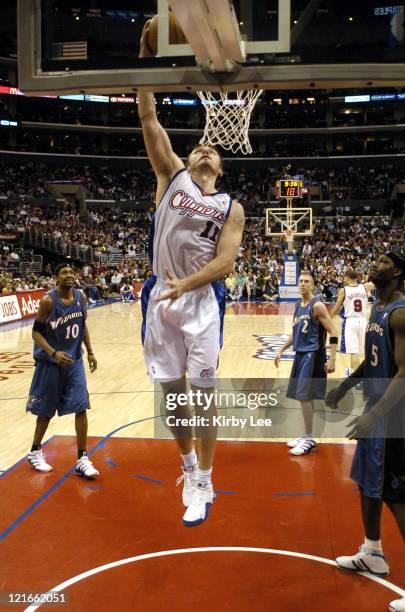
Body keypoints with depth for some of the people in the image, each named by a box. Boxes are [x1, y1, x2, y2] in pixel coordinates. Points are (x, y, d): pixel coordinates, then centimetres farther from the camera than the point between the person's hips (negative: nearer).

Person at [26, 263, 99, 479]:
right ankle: (35, 451, 33)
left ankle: (82, 459, 6)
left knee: (81, 408, -3)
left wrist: (90, 352, 10)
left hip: (74, 361, 4)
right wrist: (54, 353, -26)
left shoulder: (80, 296, -1)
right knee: (46, 411, 10)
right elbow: (36, 332, -14)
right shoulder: (48, 300, -17)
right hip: (50, 363, -4)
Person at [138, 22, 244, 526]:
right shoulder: (171, 176, 8)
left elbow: (225, 263, -6)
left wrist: (183, 285, -19)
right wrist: (146, 56, -1)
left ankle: (203, 485, 14)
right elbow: (148, 117, 3)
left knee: (202, 394, 1)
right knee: (172, 391, 10)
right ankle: (188, 466, 31)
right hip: (161, 296, 2)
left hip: (202, 300, -2)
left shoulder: (231, 207, 4)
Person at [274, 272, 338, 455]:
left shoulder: (317, 305, -13)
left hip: (312, 355, -8)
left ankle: (309, 440, 4)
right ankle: (306, 435, 24)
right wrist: (281, 350, 17)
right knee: (302, 397, 13)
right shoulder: (298, 304, 11)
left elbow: (333, 333, -15)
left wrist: (332, 359, -21)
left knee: (305, 396, -7)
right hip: (300, 354, 8)